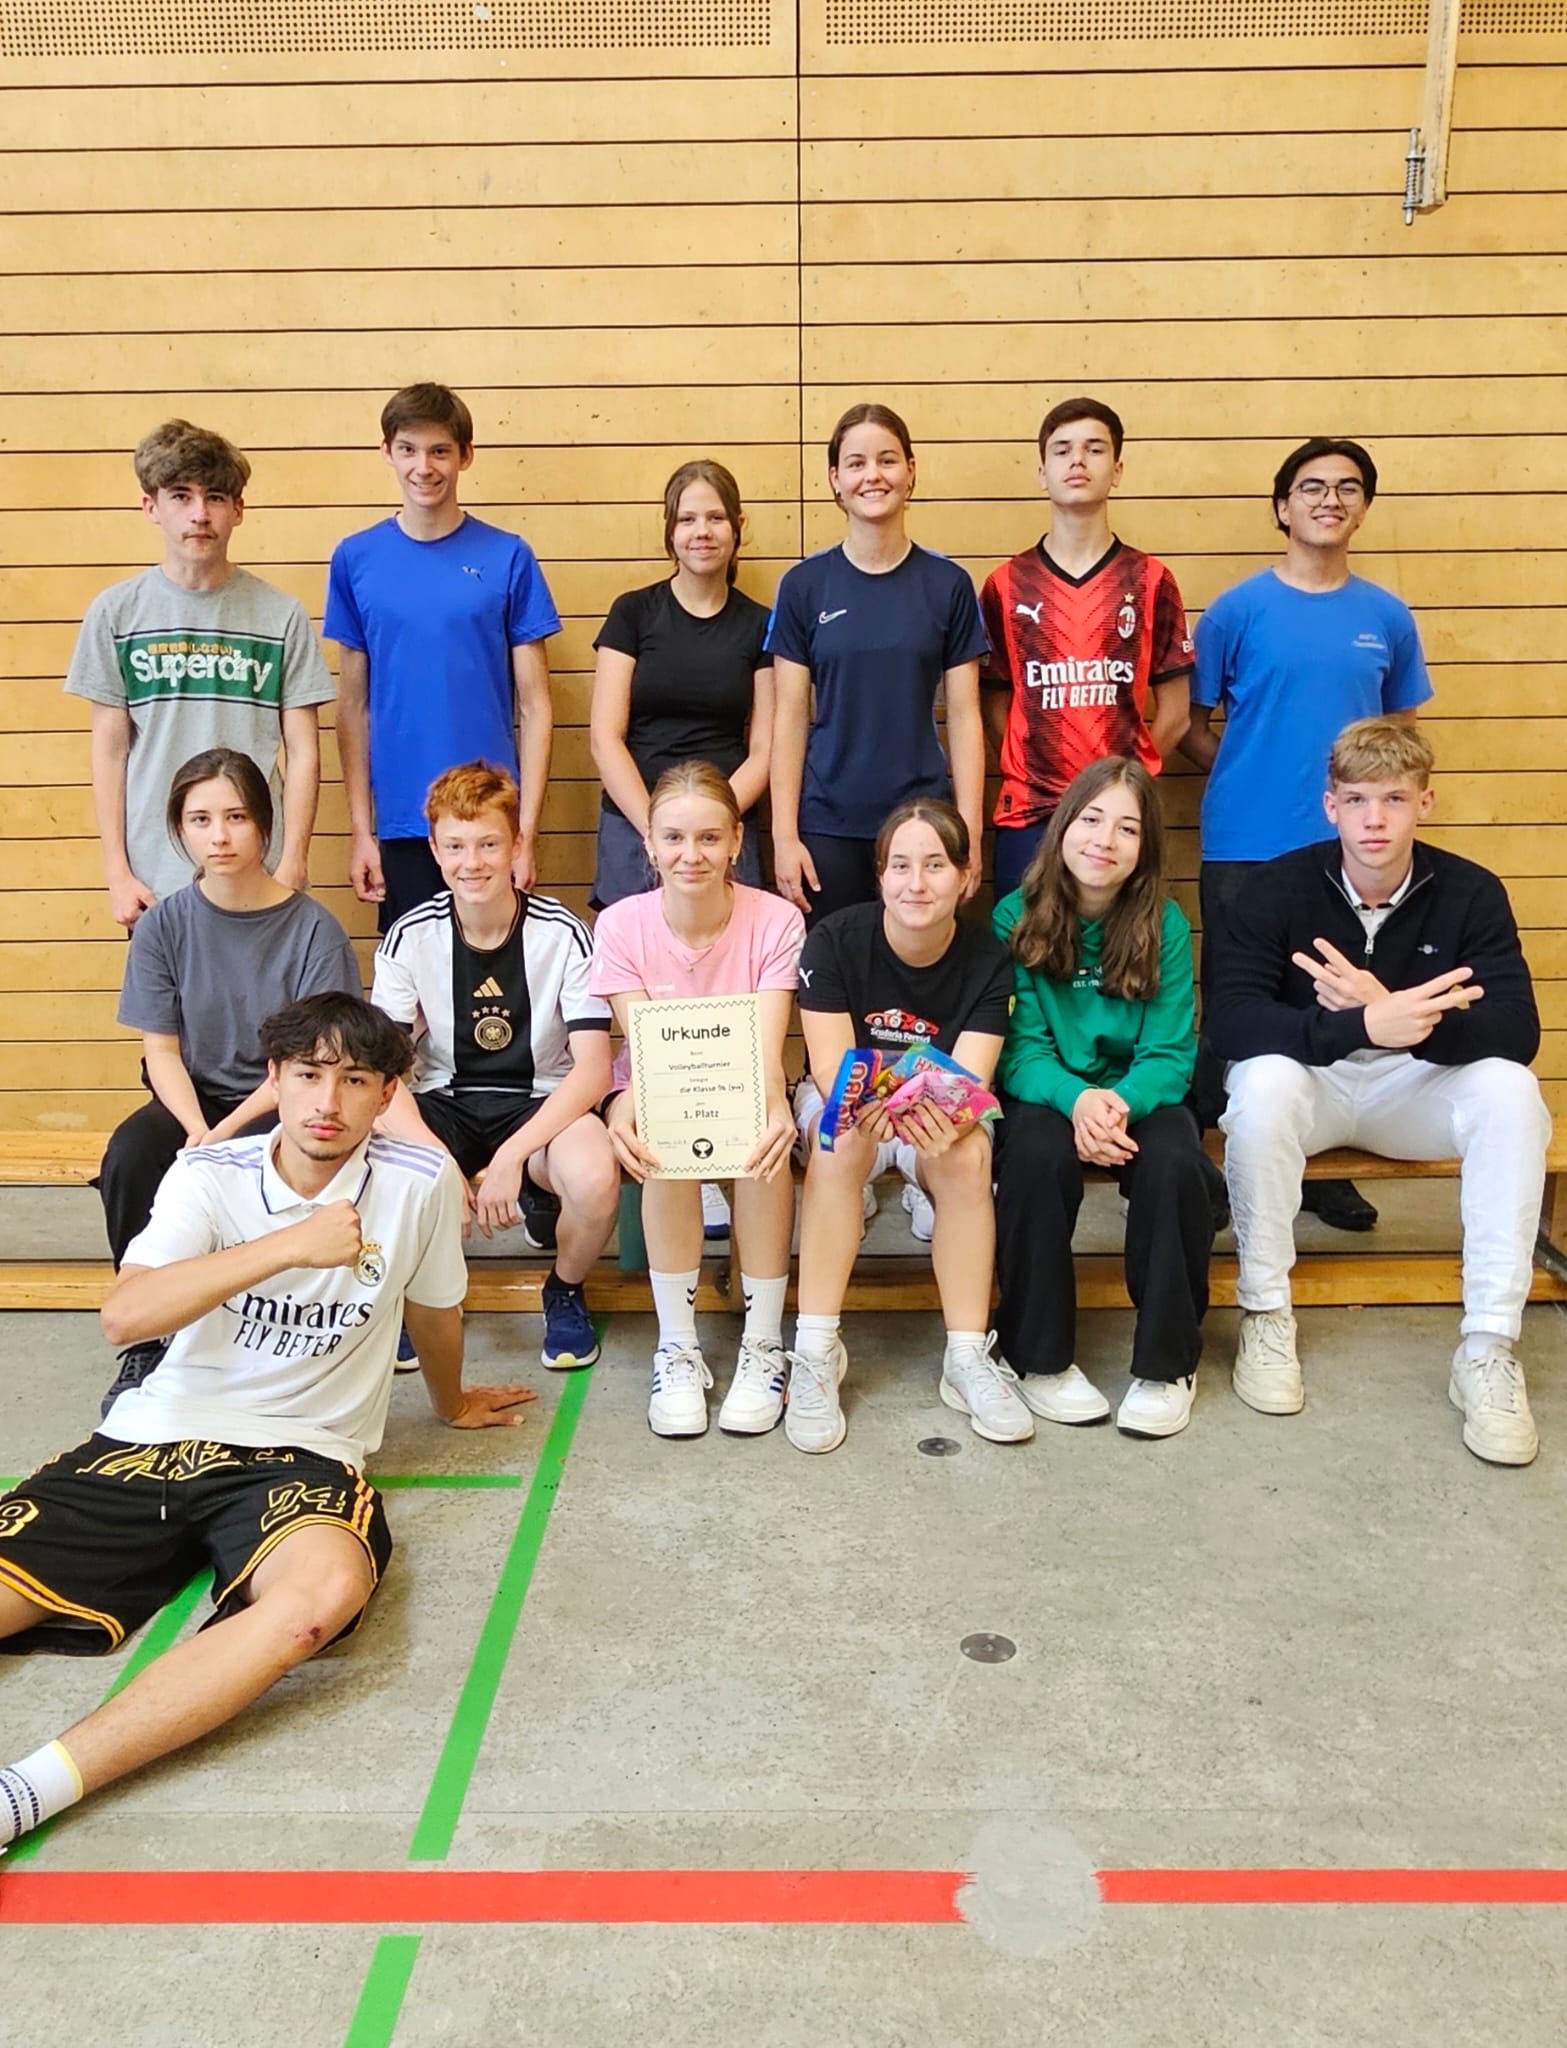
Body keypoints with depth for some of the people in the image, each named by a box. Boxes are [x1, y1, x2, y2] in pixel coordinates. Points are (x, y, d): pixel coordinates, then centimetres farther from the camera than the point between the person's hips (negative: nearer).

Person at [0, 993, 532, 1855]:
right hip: (156, 1433, 3)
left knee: (328, 1587, -35)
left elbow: (434, 1310, 14)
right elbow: (123, 1316, -19)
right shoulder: (209, 1174, -3)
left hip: (299, 1454, -2)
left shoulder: (419, 1181, -5)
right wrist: (290, 1245, -27)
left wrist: (452, 1404, 32)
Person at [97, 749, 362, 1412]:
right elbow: (161, 1048, -1)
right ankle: (148, 1340, -11)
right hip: (192, 1100, 3)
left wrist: (229, 1133, -20)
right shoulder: (163, 926, 0)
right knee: (129, 1159, -29)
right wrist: (195, 1131, -20)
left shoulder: (313, 929, -9)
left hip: (281, 1104, -3)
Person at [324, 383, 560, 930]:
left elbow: (534, 705, 0)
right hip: (400, 824, 1)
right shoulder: (356, 558, 4)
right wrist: (361, 831, 1)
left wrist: (527, 829, -6)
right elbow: (354, 706, 6)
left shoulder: (508, 558, 0)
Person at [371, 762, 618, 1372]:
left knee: (595, 1178, -35)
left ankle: (565, 1291, 2)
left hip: (540, 1103, -1)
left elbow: (593, 1068, -15)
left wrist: (511, 1155, -26)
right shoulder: (410, 938, -6)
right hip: (442, 1102, 1)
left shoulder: (563, 934, -11)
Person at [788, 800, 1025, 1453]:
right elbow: (830, 1064, -21)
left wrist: (949, 1120, -47)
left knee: (968, 1157, -33)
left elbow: (970, 1080, -22)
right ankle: (815, 1351, -31)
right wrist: (861, 1107, -46)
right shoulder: (834, 940, -16)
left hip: (940, 1108, 1)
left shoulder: (988, 960, -13)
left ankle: (968, 1357, -24)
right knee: (843, 1143, -36)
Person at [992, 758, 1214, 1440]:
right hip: (1045, 1095, -1)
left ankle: (1167, 1363, -9)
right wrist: (1075, 1099, -31)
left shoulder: (1164, 925, -5)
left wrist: (1122, 1101, -30)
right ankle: (1040, 1357, -15)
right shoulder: (1017, 917, -7)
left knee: (1173, 1164, -31)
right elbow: (1019, 1048, -9)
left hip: (1135, 1096, 1)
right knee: (1038, 1154, -34)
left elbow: (1169, 1055, -8)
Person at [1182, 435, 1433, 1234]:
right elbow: (1191, 725, 3)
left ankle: (1327, 1167, 24)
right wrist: (1249, 778, -4)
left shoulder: (1387, 616, 7)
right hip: (1245, 846, -3)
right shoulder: (1238, 609, -1)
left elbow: (1399, 728, 17)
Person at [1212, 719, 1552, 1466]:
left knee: (1509, 1089, -28)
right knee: (1263, 1079, -35)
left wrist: (1396, 1017, -39)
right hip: (1308, 1081, -1)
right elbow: (1232, 1019, -27)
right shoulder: (1279, 887, -13)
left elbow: (1518, 1033, -21)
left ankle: (1489, 1348, -20)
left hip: (1417, 1086, 2)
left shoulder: (1471, 892, -9)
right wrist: (1364, 1026, -42)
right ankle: (1266, 1316, -18)